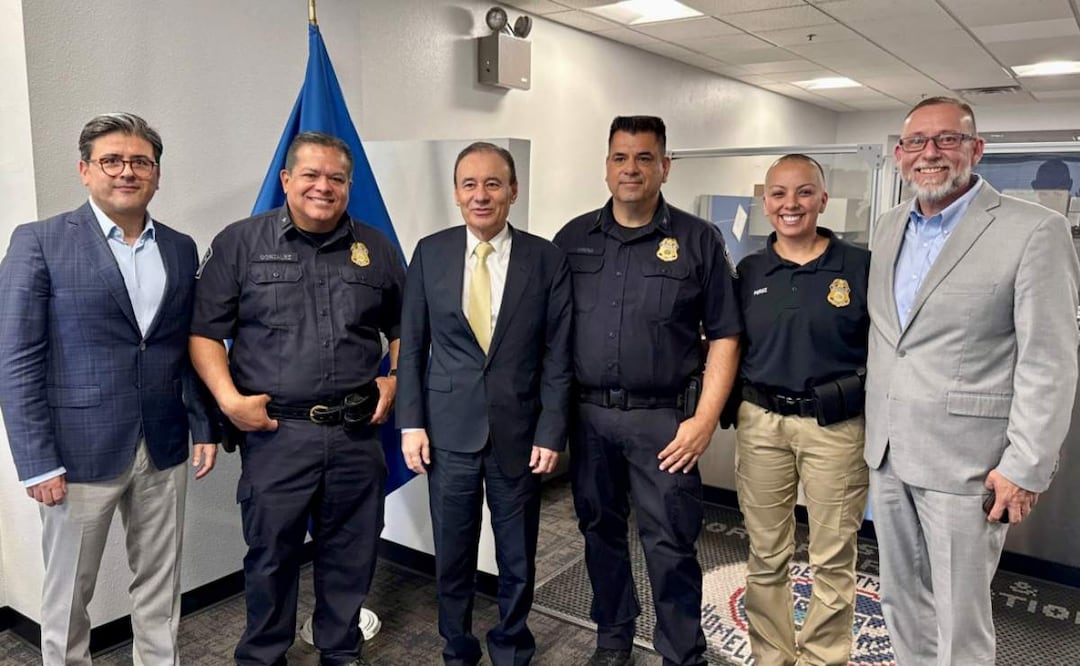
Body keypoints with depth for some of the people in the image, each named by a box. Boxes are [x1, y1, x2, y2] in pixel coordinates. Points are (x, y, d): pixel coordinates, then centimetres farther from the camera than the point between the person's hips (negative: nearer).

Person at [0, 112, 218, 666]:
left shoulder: (180, 249, 7)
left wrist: (204, 426, 5)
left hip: (164, 450, 4)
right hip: (80, 451, -3)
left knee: (160, 585, 14)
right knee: (68, 592, 13)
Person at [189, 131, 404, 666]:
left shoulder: (376, 250, 8)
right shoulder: (240, 243, 0)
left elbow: (403, 327, 17)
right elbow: (204, 330, -1)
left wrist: (396, 379, 3)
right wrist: (228, 398, -11)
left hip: (357, 434, 3)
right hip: (275, 432, -2)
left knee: (351, 553, 14)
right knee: (270, 552, 10)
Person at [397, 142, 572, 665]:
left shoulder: (547, 259, -3)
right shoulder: (430, 253, 0)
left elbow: (557, 355, -3)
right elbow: (412, 346, 3)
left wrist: (551, 433, -7)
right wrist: (411, 423, -2)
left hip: (519, 433, 0)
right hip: (449, 431, 1)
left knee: (517, 559, 14)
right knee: (452, 557, 14)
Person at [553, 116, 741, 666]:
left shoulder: (698, 240, -1)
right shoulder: (573, 239, 6)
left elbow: (723, 335, -2)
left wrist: (704, 419, -9)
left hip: (664, 418, -3)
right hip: (588, 414, 3)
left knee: (671, 544, 3)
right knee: (600, 530, 15)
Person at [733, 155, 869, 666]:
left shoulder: (861, 266, -1)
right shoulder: (749, 271, 6)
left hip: (836, 427, -2)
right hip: (761, 424, 2)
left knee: (833, 560, 9)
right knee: (766, 558, 12)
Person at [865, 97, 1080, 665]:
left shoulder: (1034, 231, -10)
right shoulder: (888, 227, 10)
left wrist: (1025, 469, -14)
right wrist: (874, 431, 13)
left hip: (965, 462, -6)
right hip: (887, 452, 6)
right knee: (901, 603, 18)